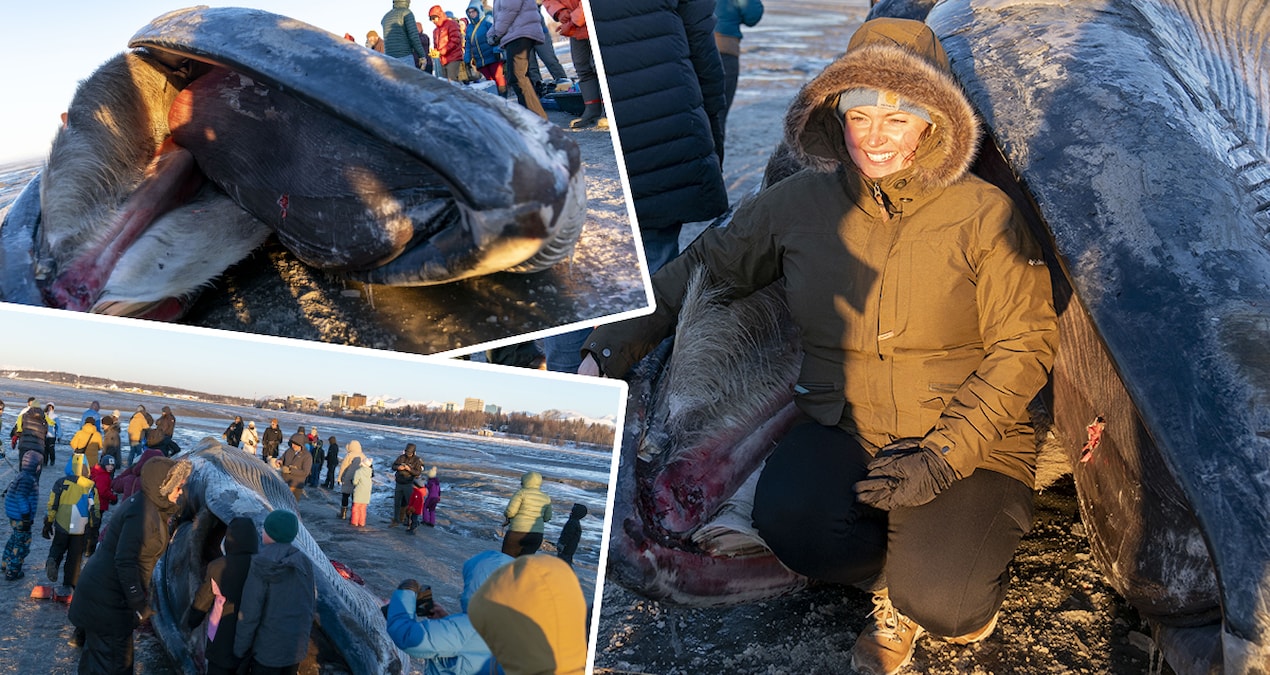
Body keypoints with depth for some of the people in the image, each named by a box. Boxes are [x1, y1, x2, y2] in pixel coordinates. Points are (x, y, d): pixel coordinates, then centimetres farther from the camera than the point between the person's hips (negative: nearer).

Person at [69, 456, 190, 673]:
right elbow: (125, 562, -27)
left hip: (101, 589, 10)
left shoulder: (143, 503, 5)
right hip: (108, 600, -10)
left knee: (97, 651, 24)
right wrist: (139, 604, -23)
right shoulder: (143, 514, -24)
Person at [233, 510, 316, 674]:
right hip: (296, 645, 5)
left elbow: (249, 614, -18)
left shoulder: (261, 567, -20)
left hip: (269, 647, -5)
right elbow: (311, 604, 4)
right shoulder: (303, 562, -4)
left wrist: (239, 651, -4)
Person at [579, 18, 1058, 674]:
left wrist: (945, 453, -15)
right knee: (790, 521, -31)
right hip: (842, 431, 2)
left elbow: (1023, 346, -3)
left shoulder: (984, 214, -6)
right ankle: (895, 571, 2)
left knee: (946, 608, -26)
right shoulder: (800, 203, 0)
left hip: (968, 443, -1)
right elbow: (702, 269, 11)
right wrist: (611, 346, 4)